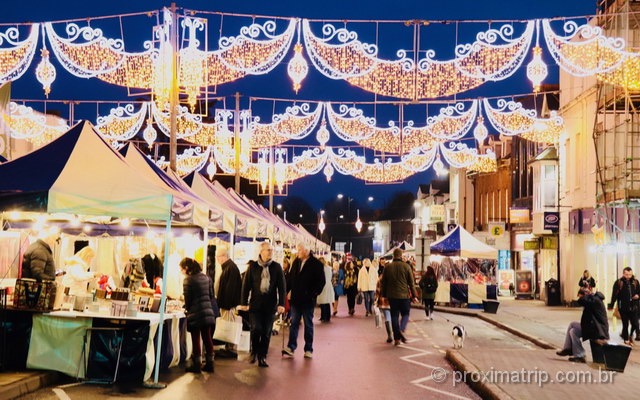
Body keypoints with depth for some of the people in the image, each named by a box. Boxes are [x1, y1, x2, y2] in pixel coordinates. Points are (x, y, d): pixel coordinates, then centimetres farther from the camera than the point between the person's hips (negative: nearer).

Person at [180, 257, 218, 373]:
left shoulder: (188, 280, -10)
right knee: (207, 338, 11)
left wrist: (187, 308, 9)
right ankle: (209, 364, 15)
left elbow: (188, 299, -8)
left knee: (196, 339, 2)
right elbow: (211, 295, 13)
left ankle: (197, 365, 7)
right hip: (208, 312, 6)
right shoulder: (206, 278, 10)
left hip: (195, 314, -6)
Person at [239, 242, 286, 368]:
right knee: (256, 329, -11)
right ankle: (254, 352, 15)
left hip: (270, 305, 1)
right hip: (255, 304, -1)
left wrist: (281, 304, -5)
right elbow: (246, 285, 1)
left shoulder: (277, 267, 1)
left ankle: (262, 357, 17)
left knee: (266, 332, 4)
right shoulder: (253, 266, -1)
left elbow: (281, 286, 1)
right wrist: (244, 303, -1)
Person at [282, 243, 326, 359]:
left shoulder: (316, 264, -8)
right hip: (295, 299, 4)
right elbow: (291, 278, 16)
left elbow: (321, 282, -7)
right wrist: (290, 291, 4)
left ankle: (308, 349, 13)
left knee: (308, 324, 7)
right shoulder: (296, 262, 8)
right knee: (294, 323, 2)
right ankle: (291, 347, 2)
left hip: (308, 299, -4)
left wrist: (313, 294, -13)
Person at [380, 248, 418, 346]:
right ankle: (401, 330, -13)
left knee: (394, 316, 8)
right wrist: (413, 295, 6)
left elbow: (383, 282, 5)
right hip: (404, 295, -2)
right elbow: (411, 282, -2)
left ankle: (397, 338, 7)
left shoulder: (388, 267, 1)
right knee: (405, 314, 13)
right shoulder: (406, 266, -5)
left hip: (392, 295, 2)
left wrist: (383, 295, 14)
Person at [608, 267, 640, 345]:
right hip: (623, 307, -3)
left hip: (633, 307, 3)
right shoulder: (619, 282, -8)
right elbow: (614, 295, -8)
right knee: (625, 324, 7)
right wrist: (611, 305, -10)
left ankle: (630, 336, 31)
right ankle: (626, 339, 24)